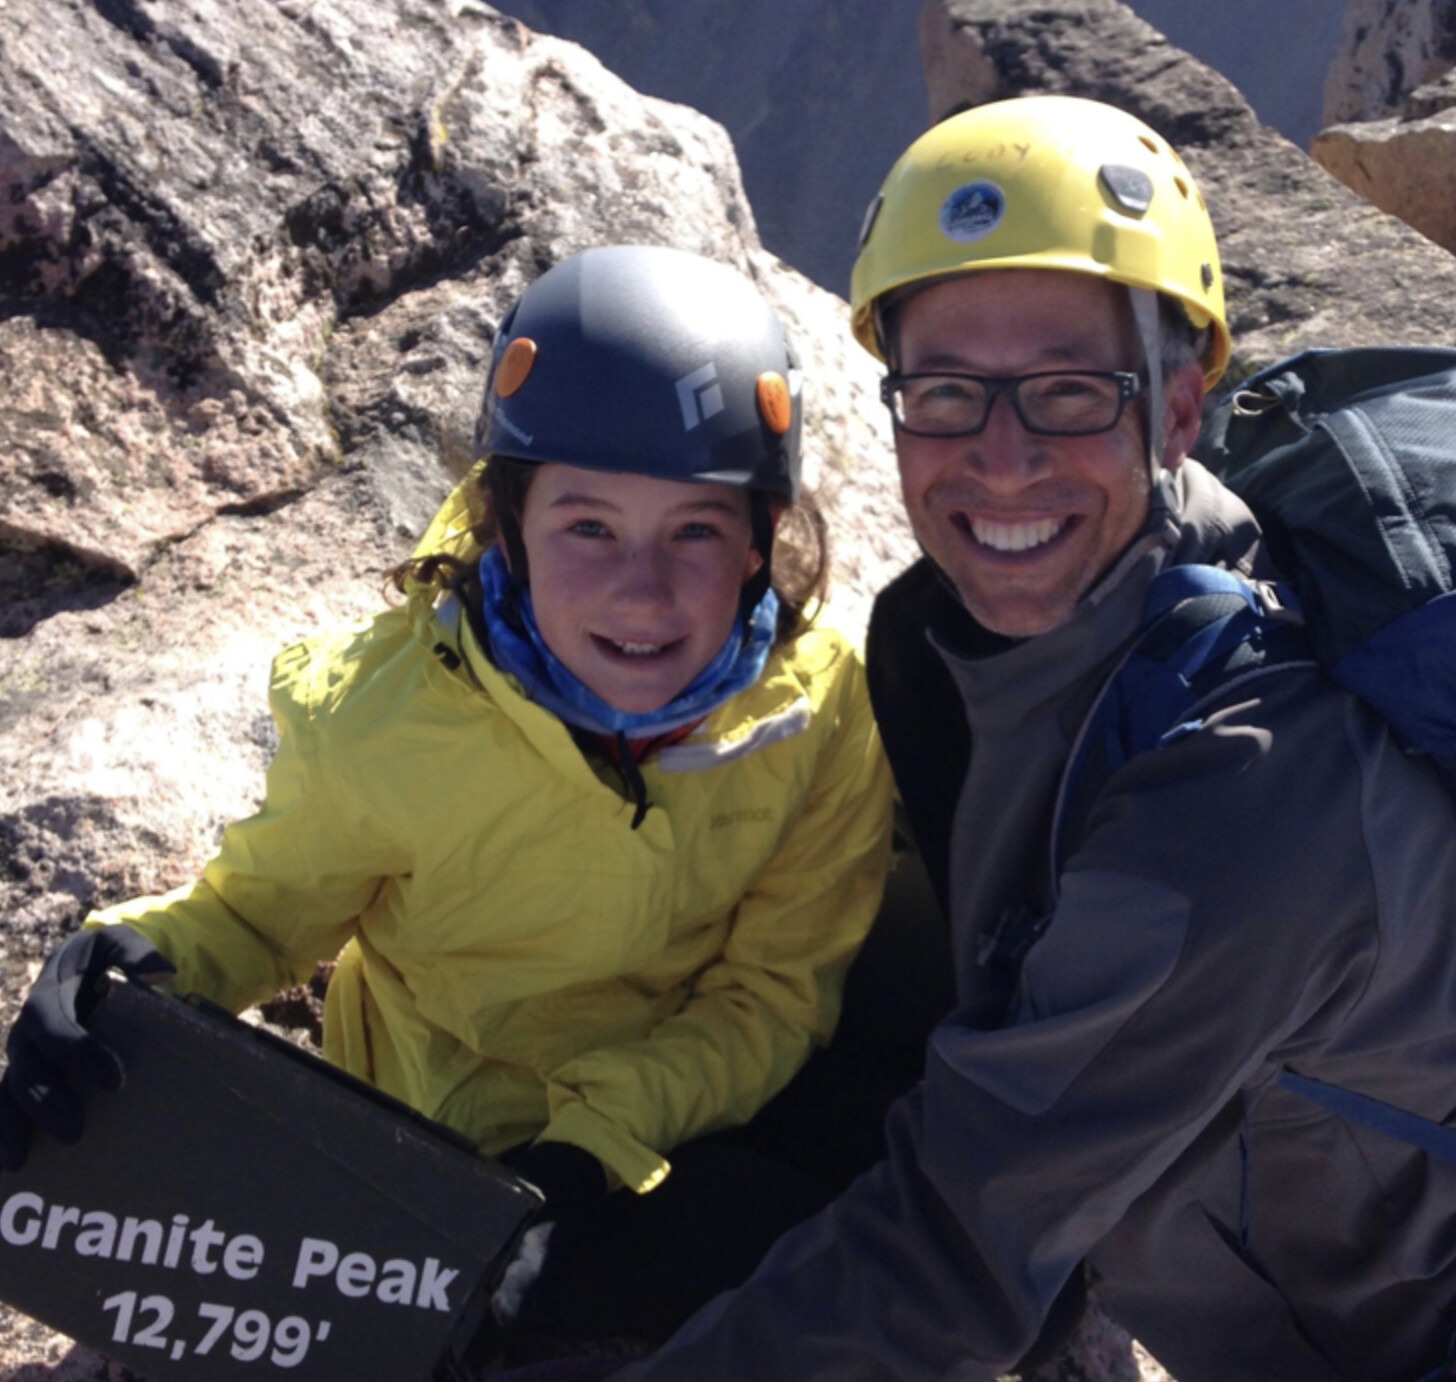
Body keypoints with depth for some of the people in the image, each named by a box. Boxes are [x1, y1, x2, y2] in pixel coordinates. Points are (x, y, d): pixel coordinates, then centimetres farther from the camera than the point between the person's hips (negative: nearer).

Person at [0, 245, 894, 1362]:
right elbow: (266, 901, 0)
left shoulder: (824, 714, -17)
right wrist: (144, 959, -23)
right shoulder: (385, 718, -20)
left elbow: (775, 991, -8)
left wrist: (606, 1134, -24)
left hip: (684, 1127, 3)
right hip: (448, 1161, -2)